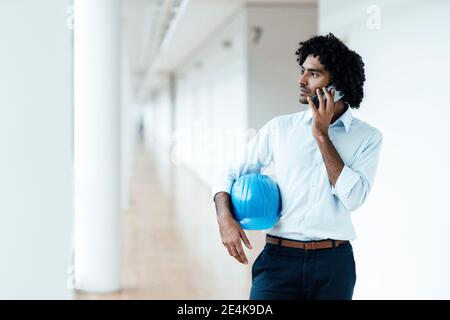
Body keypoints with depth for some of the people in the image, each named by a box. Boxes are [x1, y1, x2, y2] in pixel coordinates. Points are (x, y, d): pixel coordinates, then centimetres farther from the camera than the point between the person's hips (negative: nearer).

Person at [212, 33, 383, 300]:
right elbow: (231, 175, 8)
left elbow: (352, 198, -12)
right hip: (279, 259, 0)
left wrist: (321, 135, -10)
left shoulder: (368, 137, 0)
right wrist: (225, 218, -10)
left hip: (333, 262, 0)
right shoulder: (279, 128, 5)